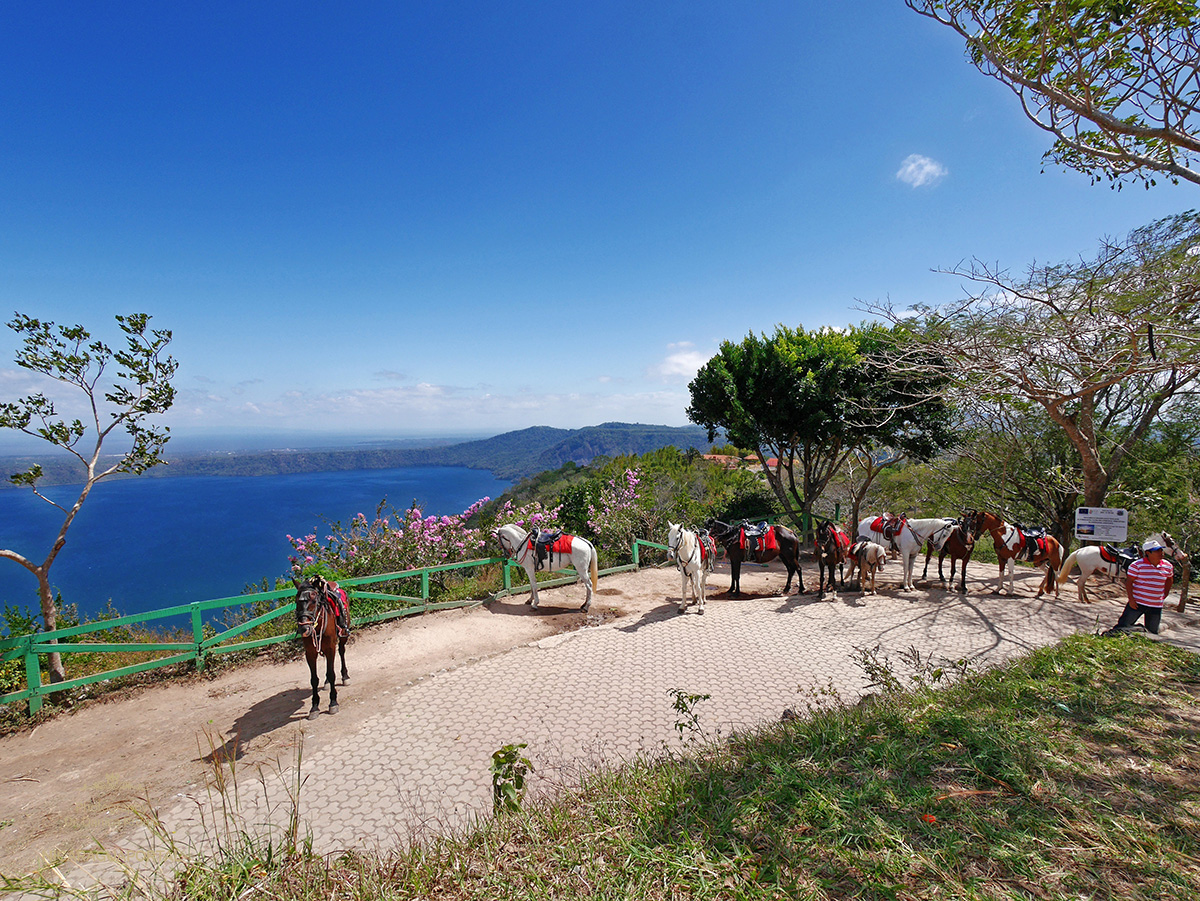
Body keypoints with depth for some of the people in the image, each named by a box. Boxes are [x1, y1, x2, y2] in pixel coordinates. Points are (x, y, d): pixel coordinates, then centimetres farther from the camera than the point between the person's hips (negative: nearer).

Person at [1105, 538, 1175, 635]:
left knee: (1152, 632, 13)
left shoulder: (1168, 566, 4)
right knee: (1124, 626, -5)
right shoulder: (1137, 565, -11)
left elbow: (1169, 580, 22)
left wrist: (1164, 596, 15)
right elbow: (1128, 582, -9)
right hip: (1137, 603, -4)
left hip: (1156, 606, 4)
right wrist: (1131, 599, -14)